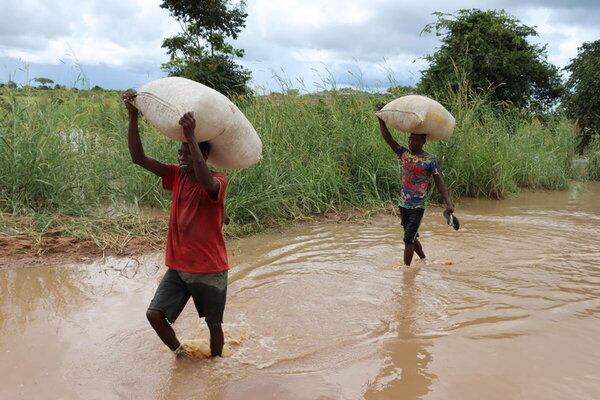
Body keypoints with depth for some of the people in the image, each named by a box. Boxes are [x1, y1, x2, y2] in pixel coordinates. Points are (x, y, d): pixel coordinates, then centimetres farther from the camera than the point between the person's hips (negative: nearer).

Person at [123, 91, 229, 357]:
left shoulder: (218, 181, -16)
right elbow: (138, 158, -8)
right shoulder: (176, 176, 0)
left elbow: (205, 182, -42)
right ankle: (181, 354, 24)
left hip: (210, 270, -5)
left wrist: (191, 136, -44)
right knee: (155, 314, -1)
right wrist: (133, 117, -20)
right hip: (178, 267, 5)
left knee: (214, 324, 9)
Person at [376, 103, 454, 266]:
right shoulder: (404, 154, 3)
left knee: (408, 239, -12)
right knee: (411, 237, 19)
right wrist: (380, 118, -14)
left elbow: (439, 182, -10)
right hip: (403, 204, 6)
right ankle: (424, 260, 40)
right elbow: (388, 138, -4)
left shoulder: (430, 160, -9)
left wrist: (448, 203, -20)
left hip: (418, 206, -5)